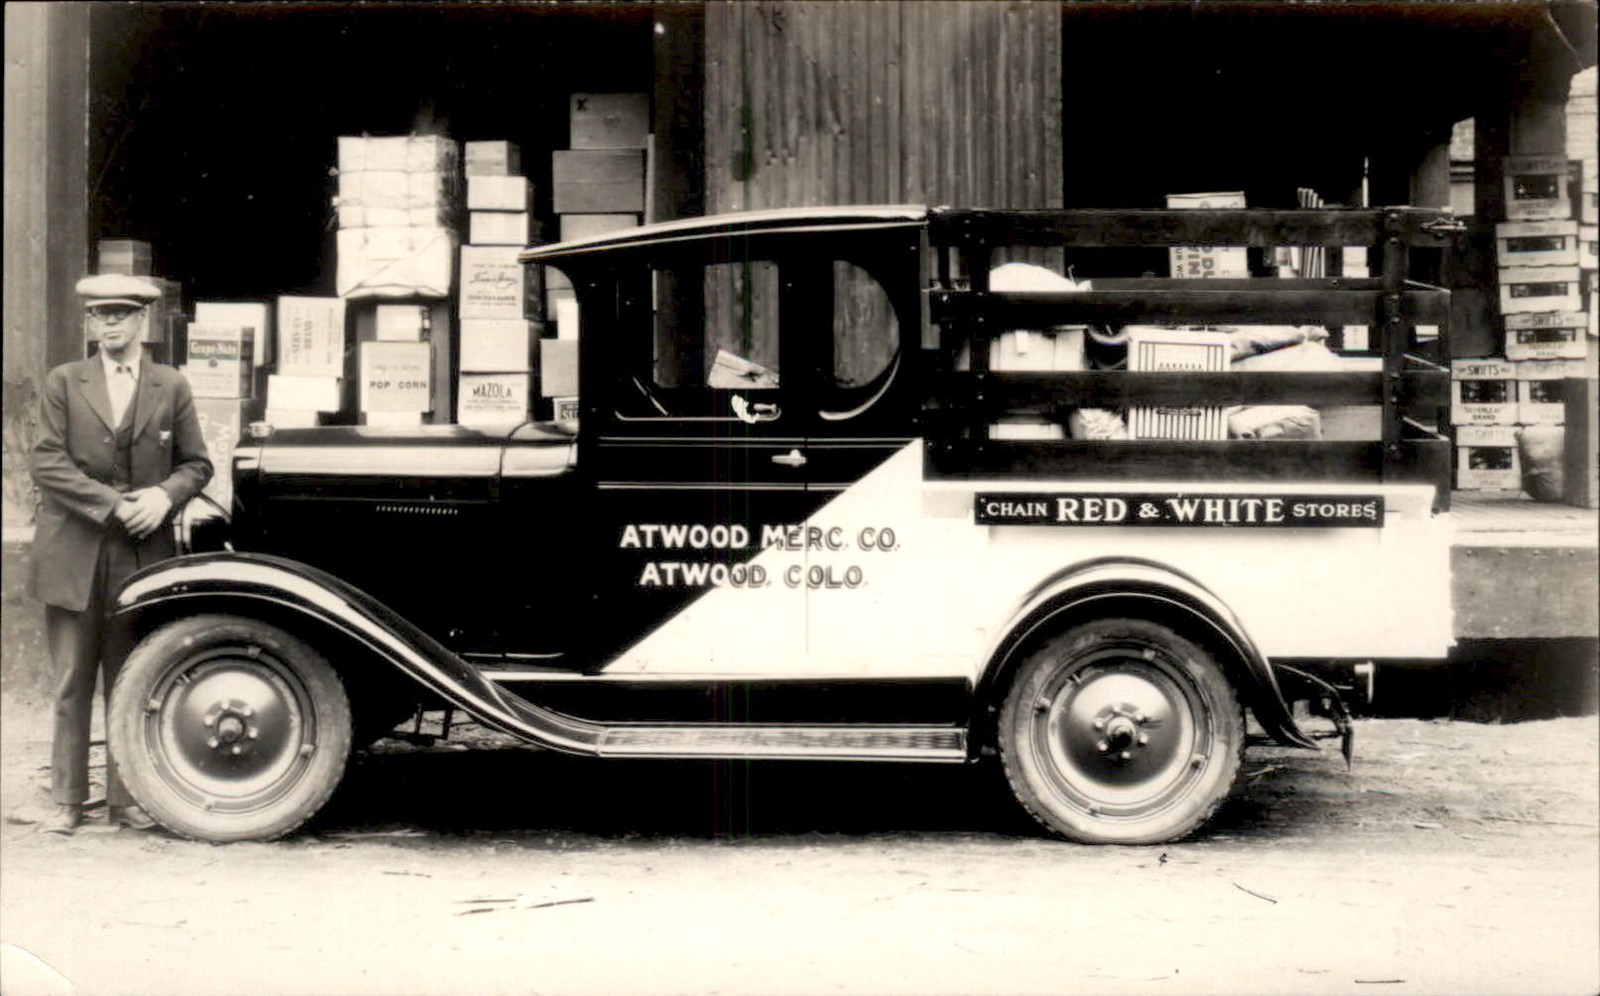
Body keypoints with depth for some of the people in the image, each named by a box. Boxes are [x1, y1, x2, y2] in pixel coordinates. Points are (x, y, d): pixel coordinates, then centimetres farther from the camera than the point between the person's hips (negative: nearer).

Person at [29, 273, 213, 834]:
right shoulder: (63, 383, 6)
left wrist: (163, 496, -11)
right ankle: (66, 801, 11)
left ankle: (125, 799, 13)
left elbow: (196, 464, 9)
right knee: (72, 683, 3)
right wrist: (113, 505, -12)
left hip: (142, 556, 1)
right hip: (73, 558, 0)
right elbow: (46, 462, -3)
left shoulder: (171, 388, 9)